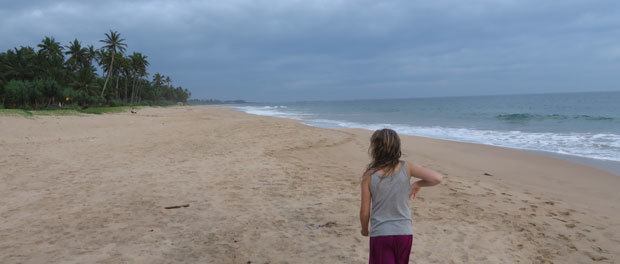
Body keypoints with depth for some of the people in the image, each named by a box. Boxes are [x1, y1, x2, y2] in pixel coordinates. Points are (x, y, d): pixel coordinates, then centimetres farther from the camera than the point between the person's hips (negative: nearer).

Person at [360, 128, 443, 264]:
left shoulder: (369, 175, -11)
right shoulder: (406, 167, -8)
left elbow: (365, 211, -6)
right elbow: (437, 178, -12)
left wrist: (364, 229, 13)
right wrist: (417, 184, 6)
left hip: (380, 234, -3)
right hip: (405, 233, 3)